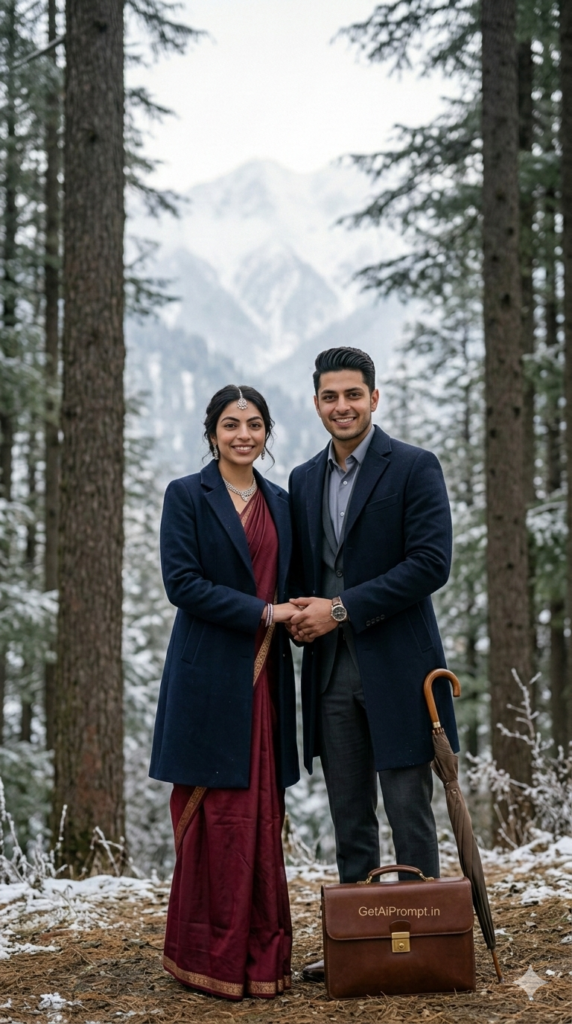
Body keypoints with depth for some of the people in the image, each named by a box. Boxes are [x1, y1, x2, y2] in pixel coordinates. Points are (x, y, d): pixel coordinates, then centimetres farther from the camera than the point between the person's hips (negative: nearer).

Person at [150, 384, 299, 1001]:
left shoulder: (279, 502, 16)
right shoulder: (187, 496, 0)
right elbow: (183, 583, -10)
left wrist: (296, 616, -1)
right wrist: (262, 612, -14)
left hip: (265, 679, 5)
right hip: (210, 678, -5)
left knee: (263, 817, 5)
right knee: (217, 817, -5)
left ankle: (262, 954, 12)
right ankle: (211, 959, 5)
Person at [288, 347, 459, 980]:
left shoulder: (414, 468, -4)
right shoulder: (303, 480, 14)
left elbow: (431, 564, -14)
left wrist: (342, 609, -16)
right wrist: (301, 615, -3)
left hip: (396, 667, -5)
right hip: (330, 671, 6)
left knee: (409, 814, 0)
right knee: (349, 818, 11)